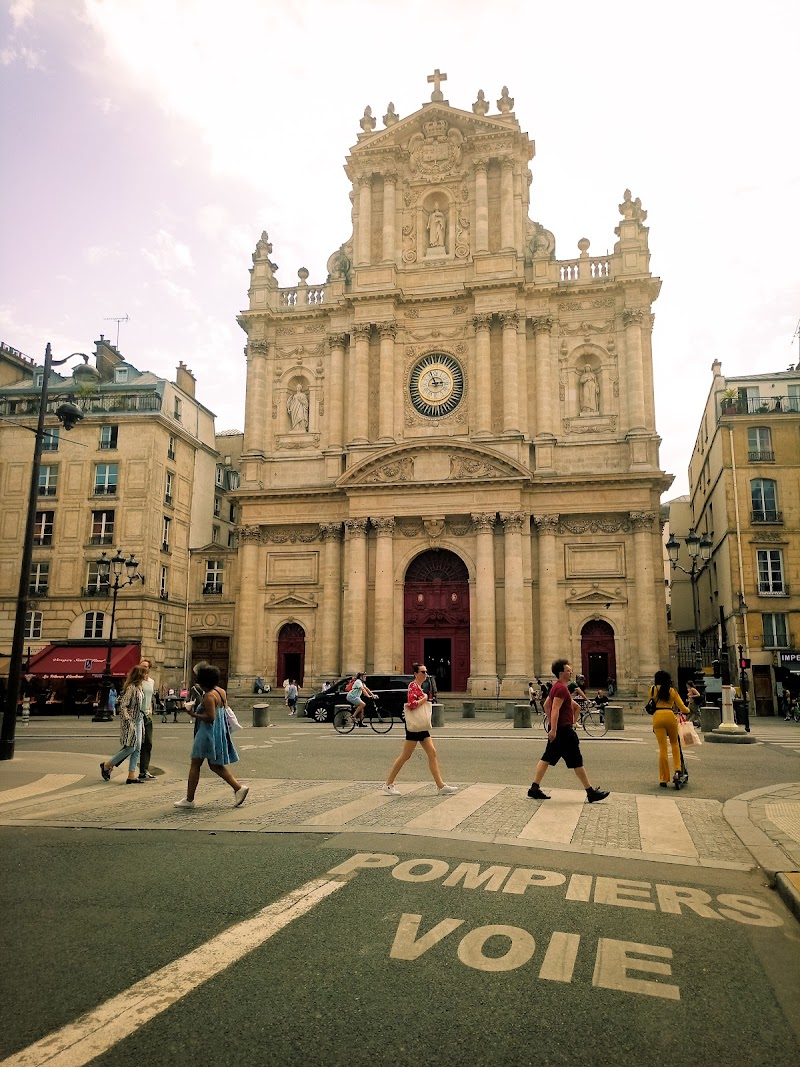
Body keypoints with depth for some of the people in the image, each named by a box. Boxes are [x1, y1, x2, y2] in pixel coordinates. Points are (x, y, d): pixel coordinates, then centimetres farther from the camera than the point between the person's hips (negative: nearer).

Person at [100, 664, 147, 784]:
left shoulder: (138, 687, 12)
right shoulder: (131, 688, -17)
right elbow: (123, 706, -19)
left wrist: (140, 721, 14)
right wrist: (129, 721, -21)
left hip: (137, 721, 9)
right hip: (130, 722, -9)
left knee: (137, 748, 5)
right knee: (130, 748, -6)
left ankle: (131, 776, 8)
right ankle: (106, 765, 13)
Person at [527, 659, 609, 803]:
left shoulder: (557, 687, 16)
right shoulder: (562, 688, -17)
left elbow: (546, 705, 24)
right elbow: (555, 709, -25)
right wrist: (553, 729, -29)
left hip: (557, 729, 10)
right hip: (563, 730, -10)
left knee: (546, 758, 9)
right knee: (577, 762, -2)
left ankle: (534, 789, 8)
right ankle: (591, 793, 5)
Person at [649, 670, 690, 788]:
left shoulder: (653, 689, 12)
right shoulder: (672, 691, 13)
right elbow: (682, 707, 11)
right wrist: (688, 711, 33)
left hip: (657, 716, 0)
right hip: (670, 716, 1)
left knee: (662, 748, 2)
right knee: (675, 743, 22)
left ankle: (663, 779, 5)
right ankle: (677, 770, 6)